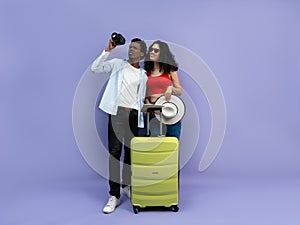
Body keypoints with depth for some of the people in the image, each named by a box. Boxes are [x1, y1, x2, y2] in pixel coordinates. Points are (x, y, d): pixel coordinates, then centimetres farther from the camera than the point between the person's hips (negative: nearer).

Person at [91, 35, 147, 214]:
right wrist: (108, 50, -7)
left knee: (131, 152, 9)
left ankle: (127, 185, 29)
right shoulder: (117, 64, 8)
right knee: (115, 152, -6)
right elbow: (95, 68, -4)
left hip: (134, 115, 3)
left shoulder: (143, 75, 15)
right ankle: (114, 195, -2)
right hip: (117, 112, -3)